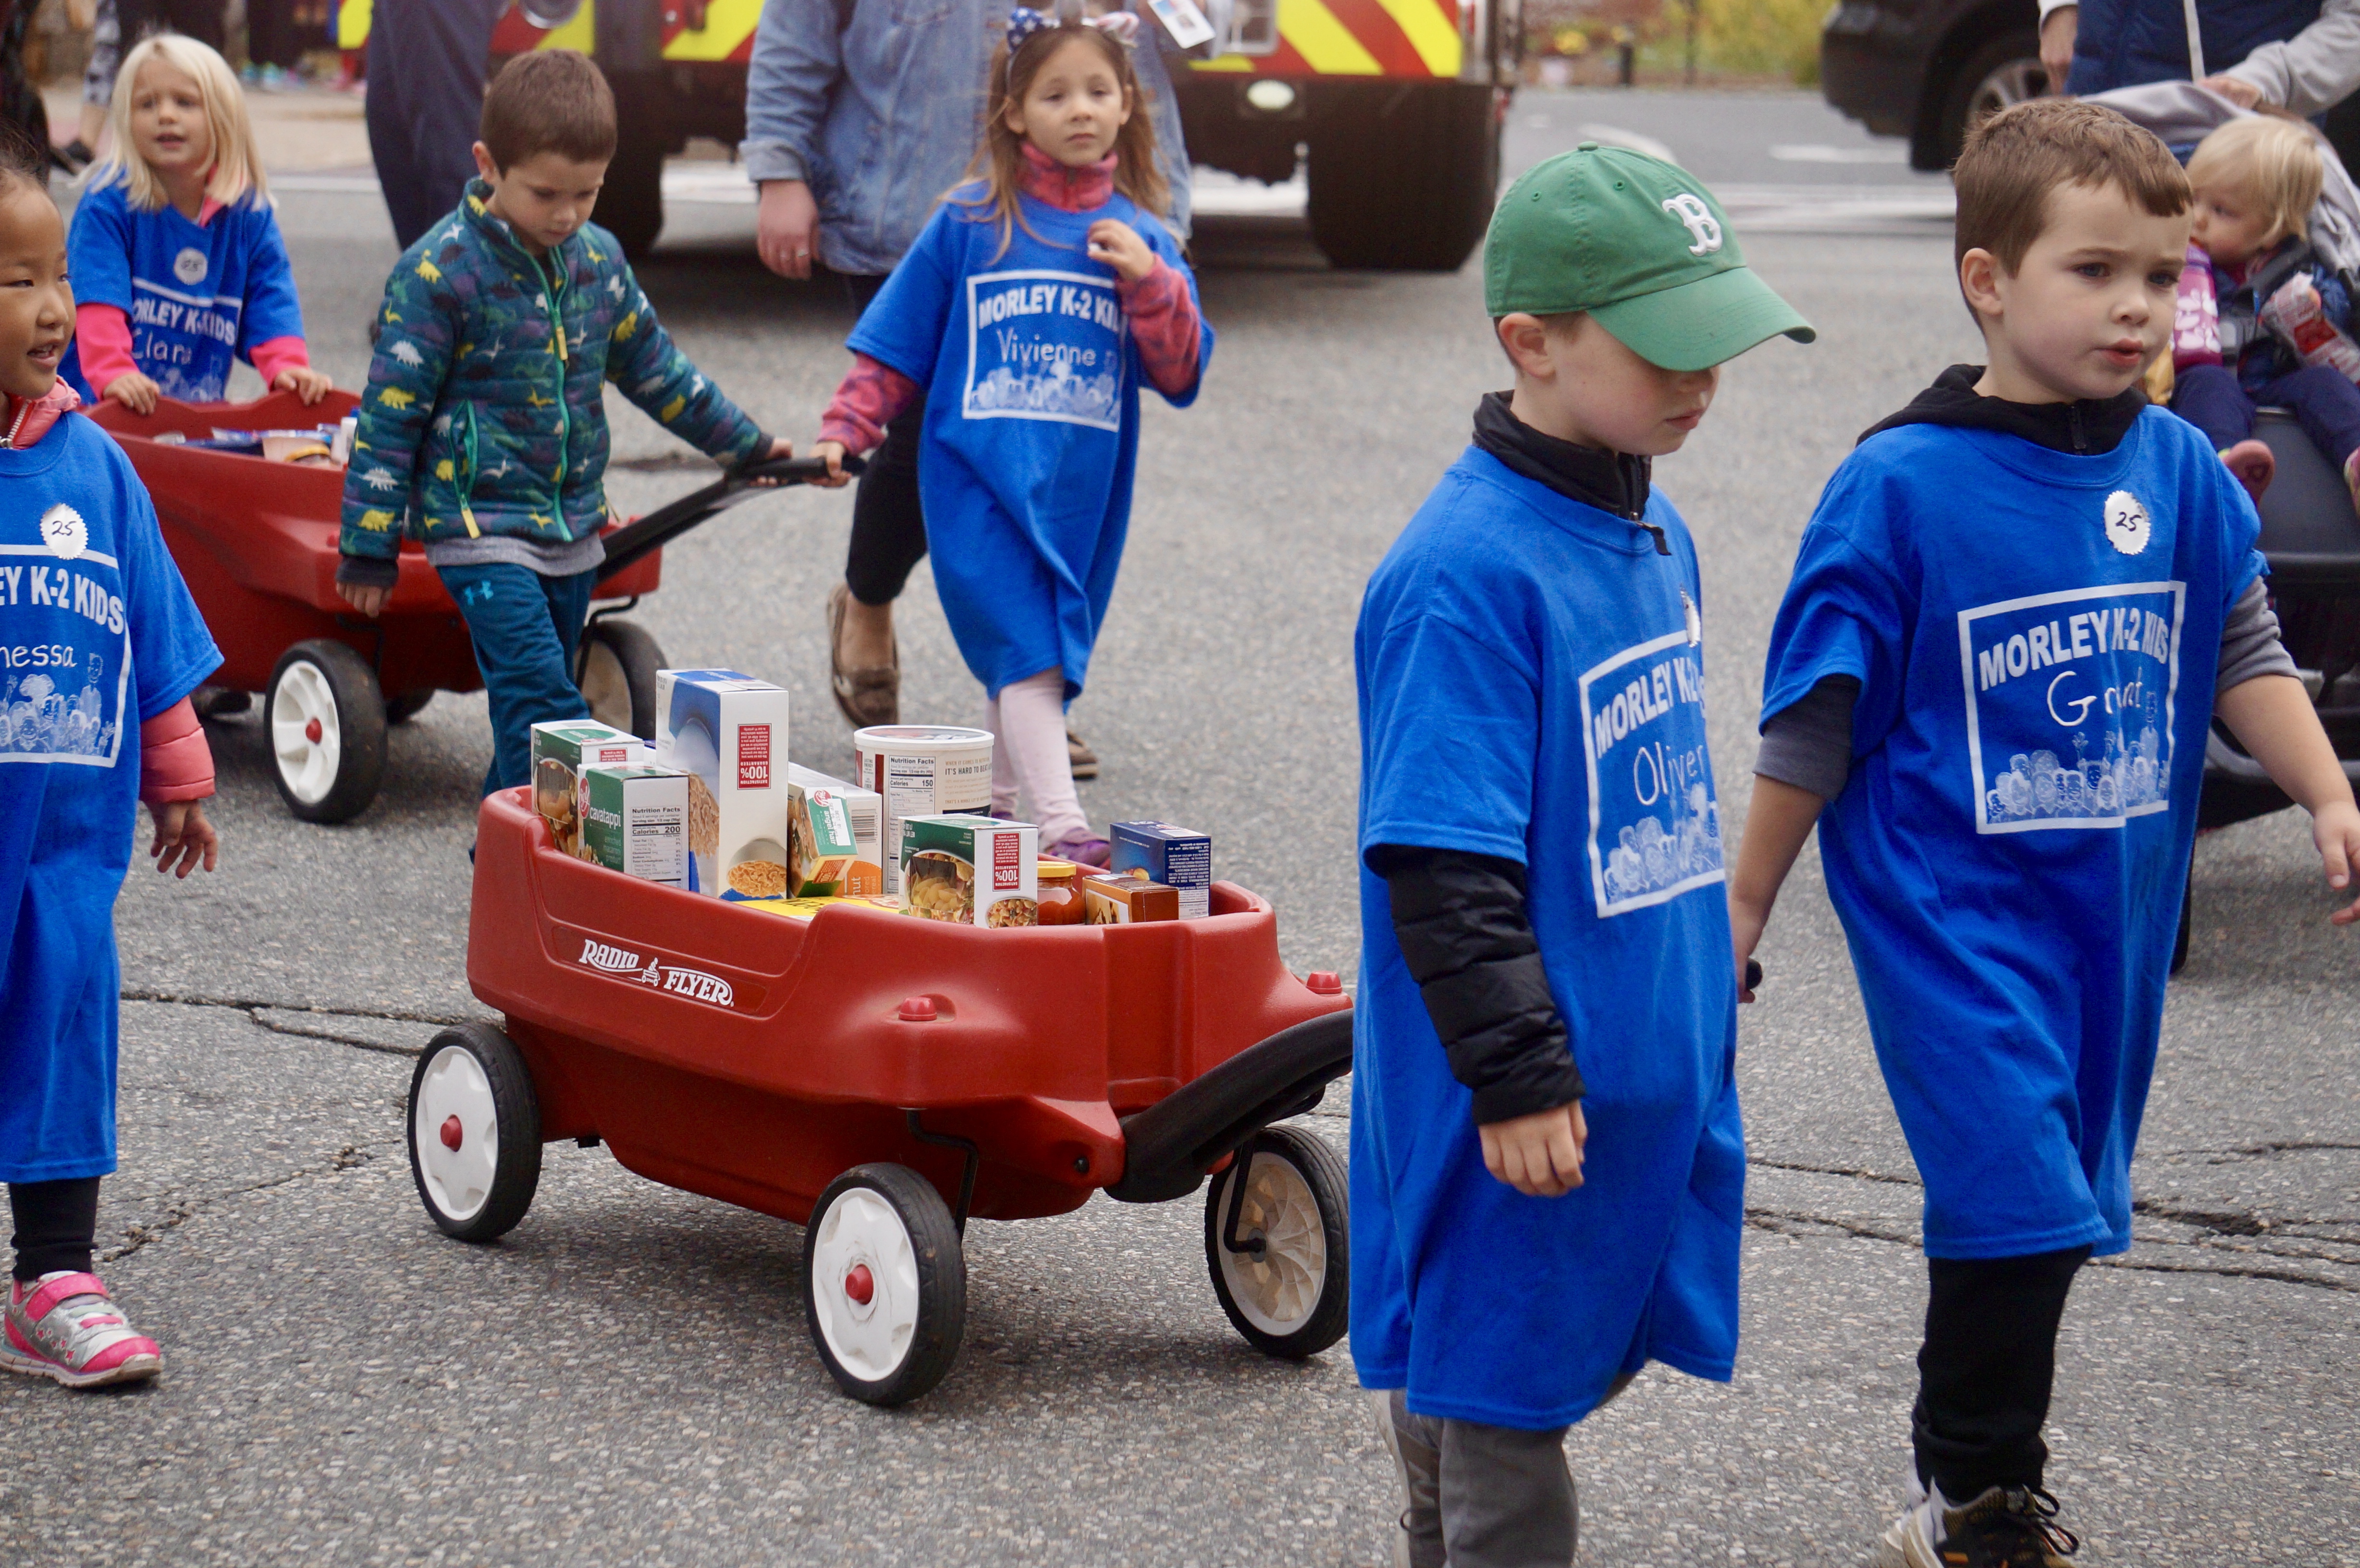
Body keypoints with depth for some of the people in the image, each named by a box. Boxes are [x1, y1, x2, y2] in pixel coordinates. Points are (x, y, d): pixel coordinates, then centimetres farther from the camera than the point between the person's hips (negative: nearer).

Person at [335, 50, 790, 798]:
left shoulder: (599, 260, 6)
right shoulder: (440, 273, -13)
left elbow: (651, 365, 22)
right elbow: (390, 414, -10)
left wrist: (746, 445, 29)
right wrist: (368, 551, -9)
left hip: (573, 527, 7)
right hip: (479, 528, -7)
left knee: (538, 695, 12)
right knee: (539, 694, -17)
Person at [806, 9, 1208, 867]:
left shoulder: (1140, 238, 8)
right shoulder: (969, 222, 1)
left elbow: (1180, 375, 4)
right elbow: (895, 347, 7)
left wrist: (1149, 282, -10)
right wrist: (845, 432, -1)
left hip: (1084, 484, 4)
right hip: (981, 473, -4)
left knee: (1046, 652, 11)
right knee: (1023, 646, -16)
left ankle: (998, 800, 27)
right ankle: (1061, 825, -25)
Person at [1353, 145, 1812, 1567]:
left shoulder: (1654, 531, 8)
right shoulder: (1469, 571, -21)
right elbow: (1441, 864, -22)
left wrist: (1710, 988, 25)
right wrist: (1517, 1077, -22)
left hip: (1645, 1068, 9)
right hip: (1522, 1105, -9)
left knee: (1554, 1365, 17)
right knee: (1495, 1394, 1)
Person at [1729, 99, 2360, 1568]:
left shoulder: (2179, 472, 1)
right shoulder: (1902, 488, -12)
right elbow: (1813, 727, -6)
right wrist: (1740, 921, -1)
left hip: (2116, 906, 6)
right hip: (1952, 908, -6)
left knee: (2063, 1209, 14)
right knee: (2018, 1198, -13)